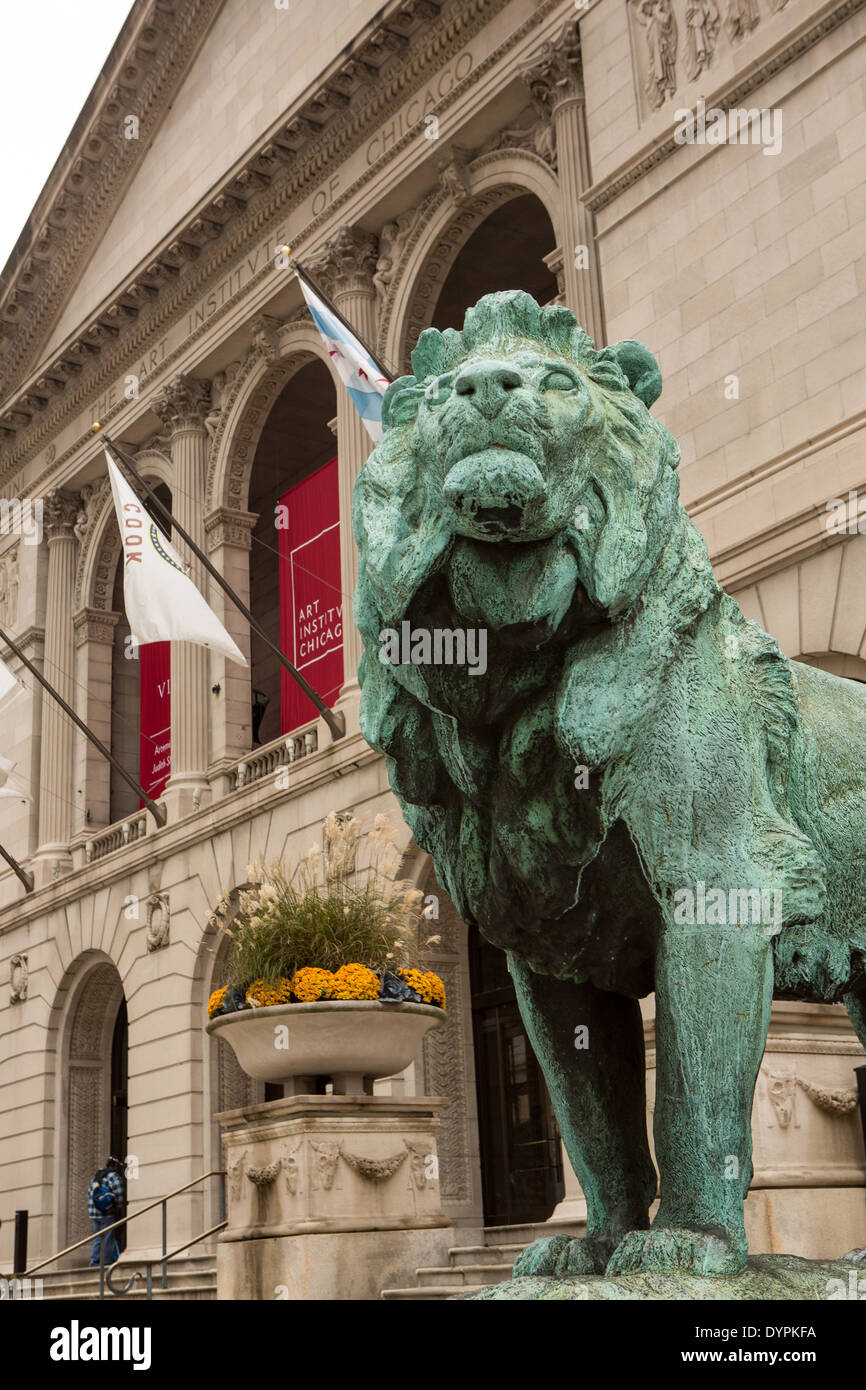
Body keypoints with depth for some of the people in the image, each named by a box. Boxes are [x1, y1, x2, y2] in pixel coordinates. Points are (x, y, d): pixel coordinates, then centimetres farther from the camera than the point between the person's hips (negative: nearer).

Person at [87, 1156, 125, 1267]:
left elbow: (89, 1192, 20)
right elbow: (118, 1194, -13)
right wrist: (119, 1209, 0)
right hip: (108, 1214, -7)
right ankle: (107, 1261, -5)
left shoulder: (96, 1176, 18)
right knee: (108, 1238, -3)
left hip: (94, 1213, 7)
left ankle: (94, 1260, 9)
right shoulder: (114, 1176, -8)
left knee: (98, 1238, 13)